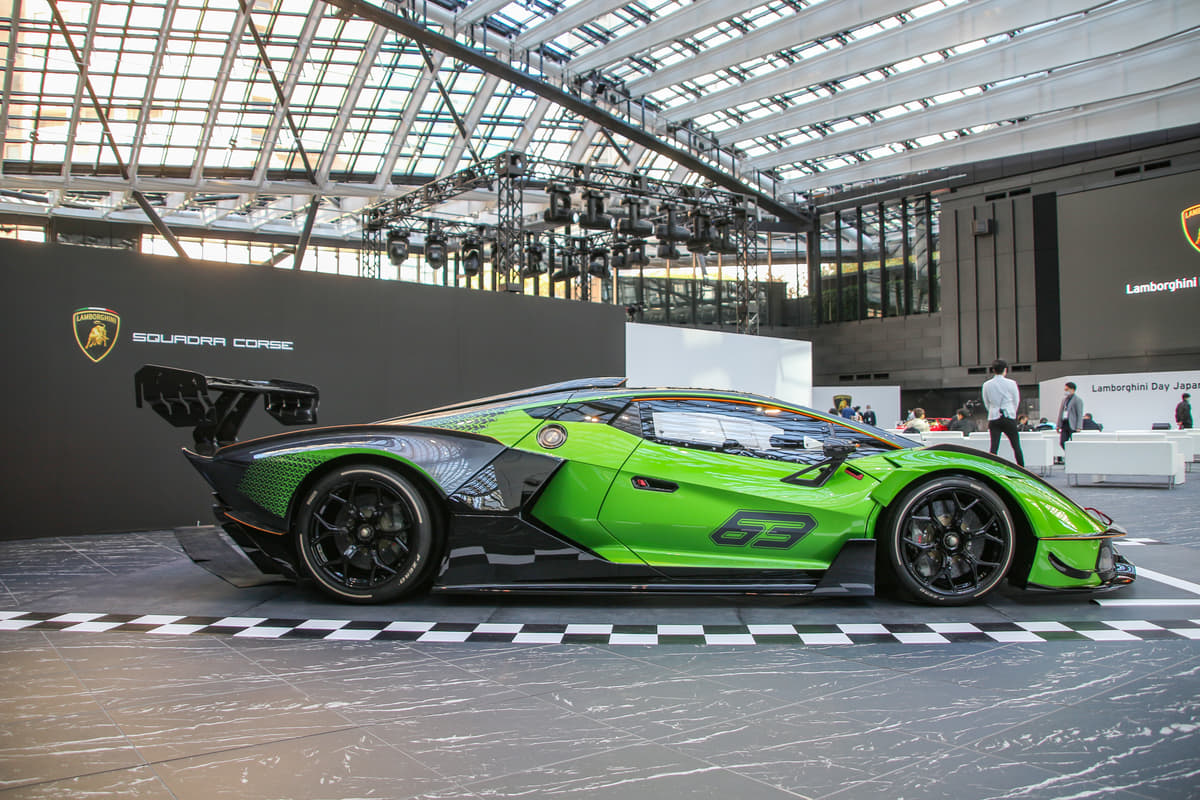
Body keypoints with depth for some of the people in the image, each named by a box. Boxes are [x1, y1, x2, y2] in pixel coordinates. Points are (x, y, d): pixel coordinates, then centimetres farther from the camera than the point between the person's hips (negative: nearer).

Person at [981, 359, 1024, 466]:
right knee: (1016, 446, 8)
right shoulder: (1011, 383, -5)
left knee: (993, 447, -2)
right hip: (1009, 417, -2)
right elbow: (1017, 401, 7)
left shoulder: (986, 385, 1)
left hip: (993, 418, 2)